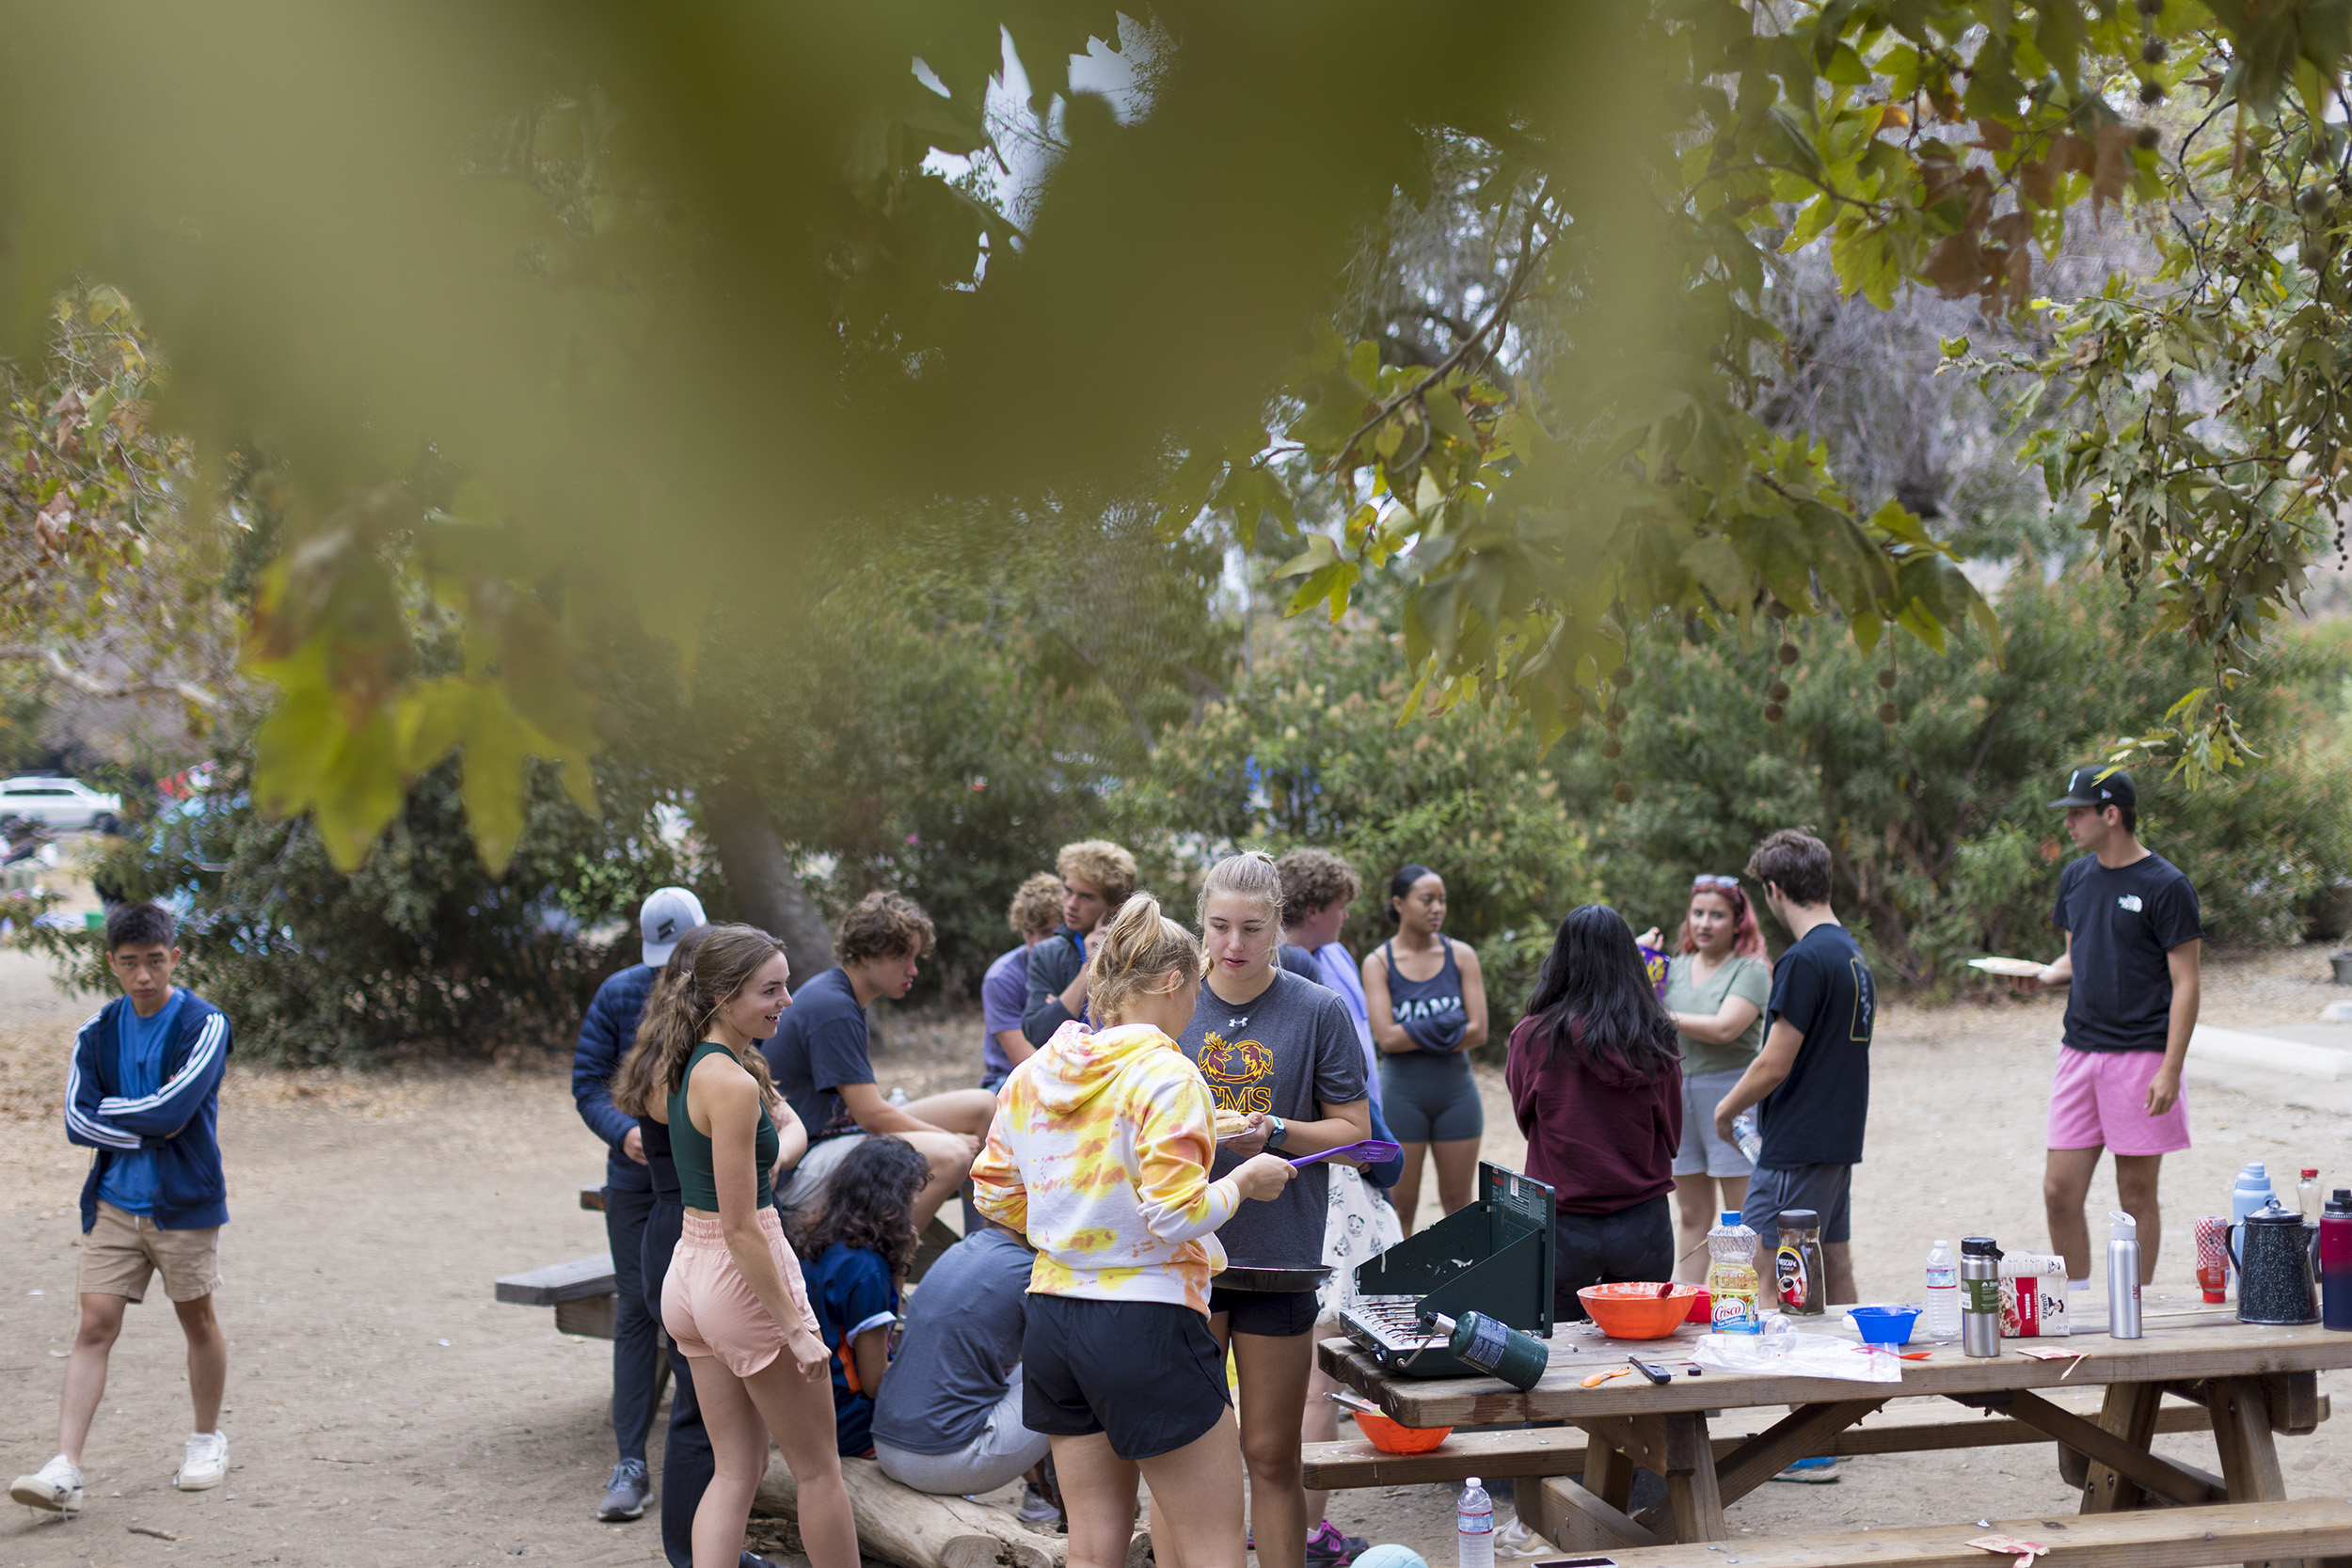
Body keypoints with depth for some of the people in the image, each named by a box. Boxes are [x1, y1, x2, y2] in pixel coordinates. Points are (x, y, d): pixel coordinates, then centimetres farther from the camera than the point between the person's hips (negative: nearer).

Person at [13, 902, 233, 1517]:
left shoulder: (205, 1024, -10)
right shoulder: (98, 1032, 4)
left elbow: (173, 1109, -21)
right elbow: (77, 1121, -2)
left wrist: (109, 1110, -7)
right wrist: (149, 1131, -13)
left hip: (184, 1205, -3)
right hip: (114, 1205, 3)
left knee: (197, 1321, 10)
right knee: (95, 1326, -4)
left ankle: (207, 1438, 30)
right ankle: (64, 1471, -9)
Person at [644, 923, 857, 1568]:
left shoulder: (684, 1065, 5)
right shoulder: (734, 1085, -21)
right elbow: (740, 1227, -21)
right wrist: (795, 1327, -18)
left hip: (687, 1273, 9)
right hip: (742, 1275, -9)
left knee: (737, 1467, 14)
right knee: (818, 1467, 7)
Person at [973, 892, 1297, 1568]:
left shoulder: (1034, 1075, 7)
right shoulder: (1166, 1076, -15)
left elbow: (994, 1195, 13)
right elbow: (1175, 1216, -21)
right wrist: (1244, 1181, -4)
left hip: (1053, 1318, 8)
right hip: (1147, 1327, -8)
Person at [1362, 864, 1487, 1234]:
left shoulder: (1461, 955, 1)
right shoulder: (1378, 963, -4)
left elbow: (1478, 1033, -8)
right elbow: (1386, 1038, -15)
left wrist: (1412, 1036, -13)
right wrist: (1446, 1026, -15)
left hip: (1456, 1092, 2)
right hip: (1402, 1094, -2)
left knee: (1459, 1204, 9)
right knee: (1401, 1206, 4)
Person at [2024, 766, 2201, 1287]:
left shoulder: (2166, 887, -8)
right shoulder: (2076, 877, 12)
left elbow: (2185, 985, -9)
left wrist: (2170, 1070, -16)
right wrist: (2045, 975, 0)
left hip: (2141, 1055, -6)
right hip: (2080, 1050, 6)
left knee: (2137, 1196, 2)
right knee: (2059, 1192, 2)